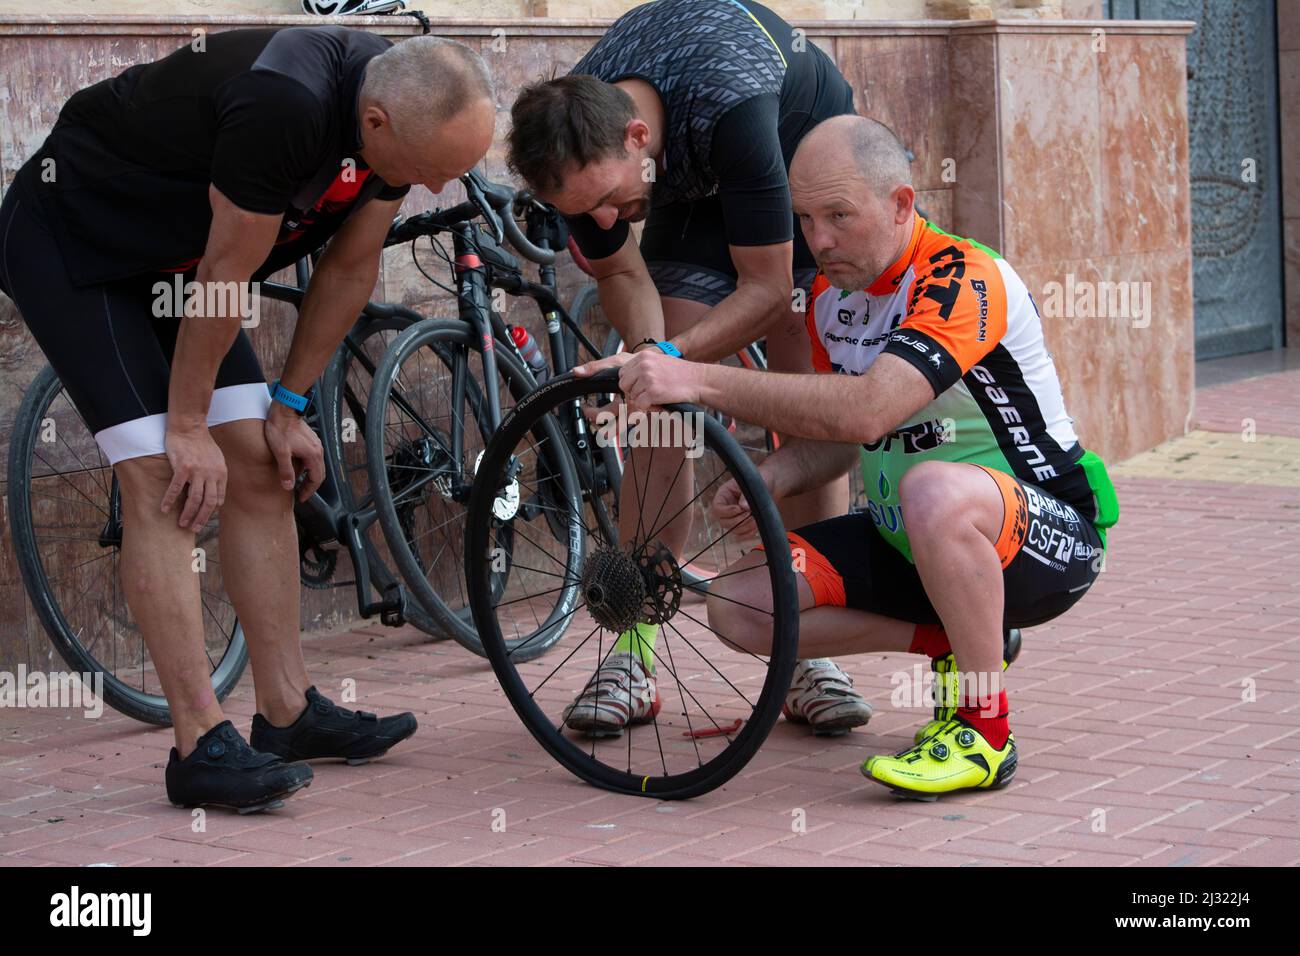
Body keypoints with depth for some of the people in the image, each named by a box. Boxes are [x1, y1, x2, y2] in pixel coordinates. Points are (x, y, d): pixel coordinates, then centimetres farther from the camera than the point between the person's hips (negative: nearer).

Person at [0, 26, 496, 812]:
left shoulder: (407, 113, -12)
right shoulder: (284, 104, -37)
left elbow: (350, 269, 1)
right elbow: (228, 271, -27)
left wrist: (289, 407, 4)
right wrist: (188, 425, -16)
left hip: (164, 259, 8)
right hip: (66, 242, -8)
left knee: (260, 470, 4)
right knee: (164, 482, -15)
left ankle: (290, 714, 11)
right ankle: (203, 748, -12)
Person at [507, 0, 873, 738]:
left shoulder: (728, 105, -44)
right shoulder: (580, 142, -28)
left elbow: (766, 286, -34)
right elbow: (621, 273, -9)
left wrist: (669, 356, -42)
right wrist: (647, 347, -25)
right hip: (696, 186, 4)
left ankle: (810, 650, -4)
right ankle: (635, 655, -6)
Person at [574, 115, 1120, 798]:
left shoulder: (964, 277, -23)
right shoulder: (831, 297, 4)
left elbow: (866, 410, -38)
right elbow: (835, 437, 15)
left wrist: (700, 380, -41)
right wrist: (770, 479, -9)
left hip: (1047, 536, -8)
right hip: (908, 541, 8)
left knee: (935, 490, -41)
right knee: (740, 605, -9)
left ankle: (984, 731, -22)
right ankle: (953, 645, 7)